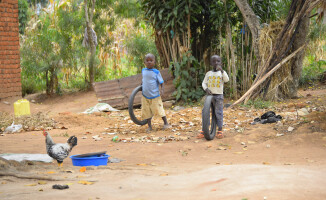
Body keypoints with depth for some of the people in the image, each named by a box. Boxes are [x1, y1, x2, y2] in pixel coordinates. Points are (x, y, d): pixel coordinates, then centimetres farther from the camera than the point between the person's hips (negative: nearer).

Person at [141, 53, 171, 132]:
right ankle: (149, 126, 15)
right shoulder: (143, 71, 3)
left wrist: (162, 90, -22)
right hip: (145, 96, 4)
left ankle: (166, 123, 16)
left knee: (159, 110, 1)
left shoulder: (156, 72, -10)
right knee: (147, 111, 5)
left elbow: (161, 82, -9)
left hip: (155, 96, -4)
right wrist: (142, 84, 15)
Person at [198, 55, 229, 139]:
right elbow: (204, 83, 10)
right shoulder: (208, 73, 8)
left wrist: (221, 70, -26)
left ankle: (220, 130, 6)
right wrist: (206, 89, -10)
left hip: (219, 95, -2)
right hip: (210, 94, 2)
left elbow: (226, 80, -15)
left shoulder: (222, 72, 3)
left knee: (218, 112, -3)